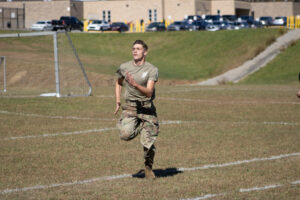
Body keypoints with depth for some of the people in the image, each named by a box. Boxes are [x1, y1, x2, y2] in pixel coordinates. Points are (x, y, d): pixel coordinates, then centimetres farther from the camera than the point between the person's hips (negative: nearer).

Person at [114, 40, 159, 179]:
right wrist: (118, 102, 16)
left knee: (148, 142, -4)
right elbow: (118, 83, 22)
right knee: (126, 135, -22)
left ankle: (148, 168, 23)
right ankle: (138, 127, 14)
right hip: (130, 106, 2)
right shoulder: (124, 67, 2)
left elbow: (149, 92, -18)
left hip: (147, 107, -2)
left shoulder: (152, 70, -7)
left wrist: (135, 85, -34)